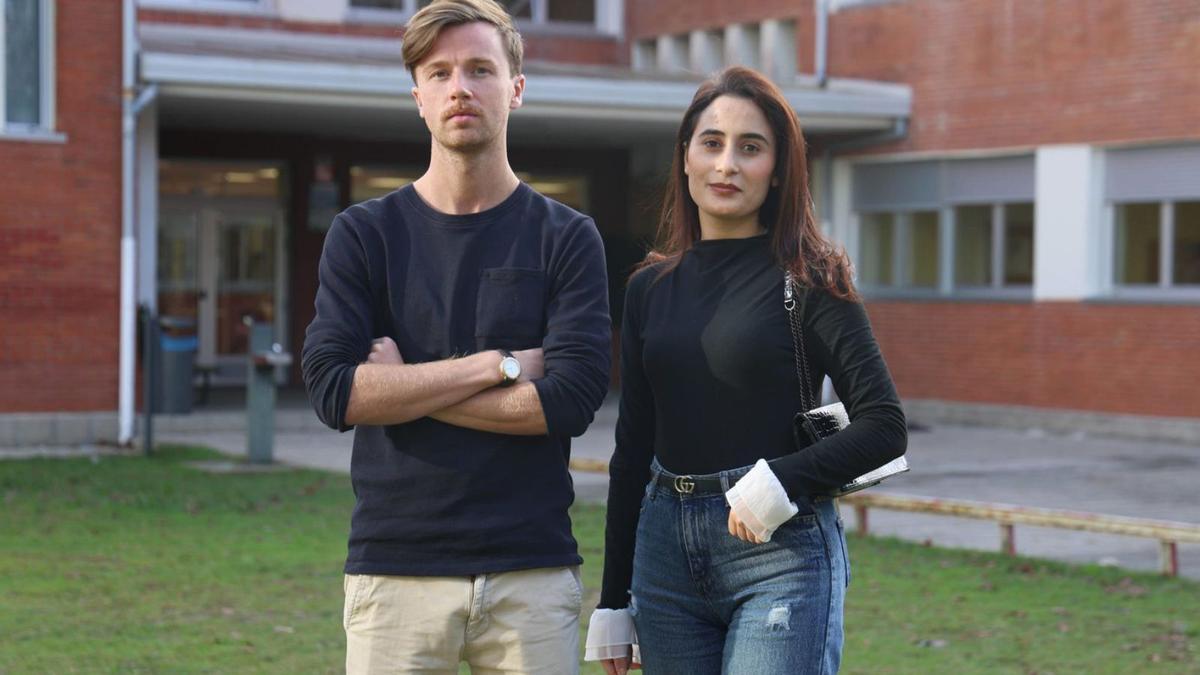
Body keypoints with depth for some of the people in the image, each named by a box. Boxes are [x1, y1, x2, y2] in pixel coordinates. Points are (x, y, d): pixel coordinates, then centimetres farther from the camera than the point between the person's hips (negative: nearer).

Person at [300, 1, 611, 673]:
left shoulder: (567, 238, 4)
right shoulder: (364, 234, 6)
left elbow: (572, 397, -9)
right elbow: (333, 389, -7)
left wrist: (404, 387, -8)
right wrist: (499, 364, -9)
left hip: (533, 571, 0)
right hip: (395, 568, 0)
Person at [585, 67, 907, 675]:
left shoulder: (807, 279, -3)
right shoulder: (651, 288, 10)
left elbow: (884, 427, -7)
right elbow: (632, 449, 14)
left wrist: (779, 481, -19)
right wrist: (612, 602, 13)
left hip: (779, 546, -5)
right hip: (664, 550, 5)